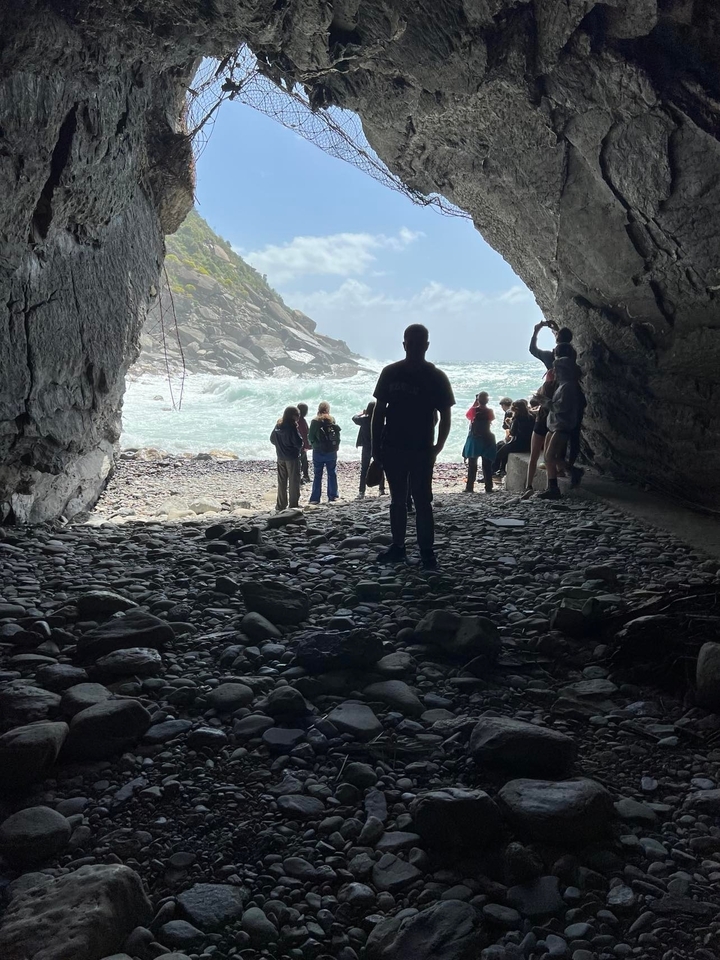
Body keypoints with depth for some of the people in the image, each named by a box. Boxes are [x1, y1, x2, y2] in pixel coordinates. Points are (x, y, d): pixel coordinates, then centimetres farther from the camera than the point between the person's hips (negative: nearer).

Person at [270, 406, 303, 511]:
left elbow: (272, 440, 10)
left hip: (281, 458, 7)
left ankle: (281, 505, 20)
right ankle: (294, 504, 6)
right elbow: (298, 443, -20)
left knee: (282, 482, 14)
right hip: (292, 458, -6)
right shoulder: (292, 427, -19)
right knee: (294, 482, 3)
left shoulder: (278, 426, 2)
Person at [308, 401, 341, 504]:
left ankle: (315, 498, 4)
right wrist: (335, 446, 11)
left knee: (317, 475, 5)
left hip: (318, 452, -1)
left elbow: (310, 437, -6)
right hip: (331, 452, 1)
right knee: (332, 474, 11)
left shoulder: (315, 421, -9)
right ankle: (333, 496, 14)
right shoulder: (332, 420, -4)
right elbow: (338, 434, -2)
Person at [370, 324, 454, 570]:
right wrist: (376, 446, 3)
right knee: (397, 500, 12)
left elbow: (445, 417, -2)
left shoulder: (436, 377, -4)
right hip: (393, 448, 3)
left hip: (422, 450, -3)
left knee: (422, 501, -3)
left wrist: (437, 448, -9)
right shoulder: (390, 373, 3)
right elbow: (379, 411, 6)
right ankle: (397, 547, 21)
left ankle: (427, 552, 4)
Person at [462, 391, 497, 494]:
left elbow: (468, 415, 11)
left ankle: (470, 487, 3)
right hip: (487, 439, 1)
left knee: (472, 465, 5)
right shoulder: (489, 411, -6)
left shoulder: (474, 410, -11)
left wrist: (475, 403, 8)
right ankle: (488, 487, 2)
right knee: (487, 465, 4)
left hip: (474, 439, -1)